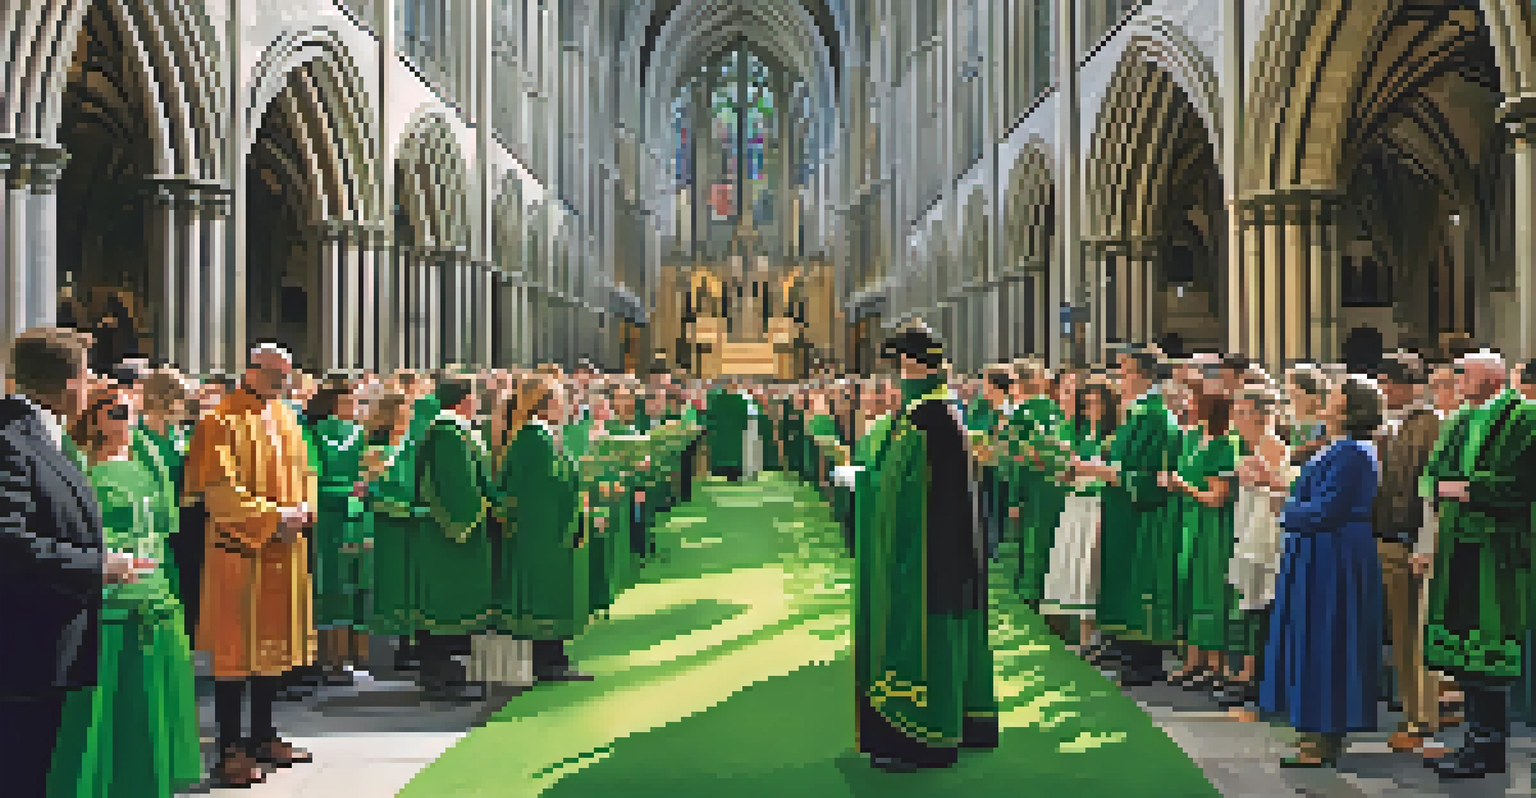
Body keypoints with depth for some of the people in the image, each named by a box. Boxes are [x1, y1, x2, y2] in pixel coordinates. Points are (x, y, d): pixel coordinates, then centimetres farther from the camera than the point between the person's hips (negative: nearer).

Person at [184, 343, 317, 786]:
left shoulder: (286, 418, 13)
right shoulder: (224, 422, -10)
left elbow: (303, 473, 18)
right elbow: (222, 491, -16)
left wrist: (302, 511, -1)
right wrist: (274, 517, -17)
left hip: (284, 550, 8)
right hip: (239, 550, -7)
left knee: (275, 643, 13)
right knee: (237, 648, -3)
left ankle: (262, 737, 25)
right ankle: (229, 749, 4)